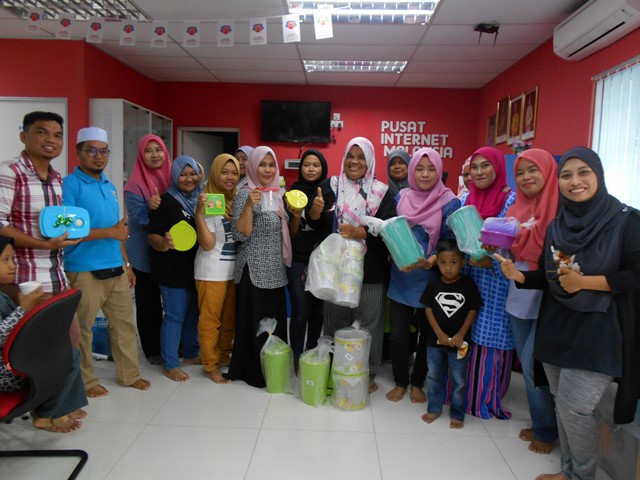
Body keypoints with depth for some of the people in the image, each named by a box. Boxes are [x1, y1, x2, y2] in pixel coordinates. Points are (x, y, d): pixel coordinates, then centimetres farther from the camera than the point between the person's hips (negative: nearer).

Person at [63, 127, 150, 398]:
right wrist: (110, 232, -15)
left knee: (124, 323, 12)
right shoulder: (70, 184, -9)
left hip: (115, 270, 7)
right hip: (85, 272, -7)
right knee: (82, 329, 7)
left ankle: (129, 374, 25)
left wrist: (126, 264, 16)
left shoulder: (109, 186, 14)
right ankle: (86, 381, 23)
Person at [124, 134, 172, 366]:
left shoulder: (172, 178, 4)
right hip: (145, 254, -4)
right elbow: (136, 220, -14)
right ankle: (152, 350, 20)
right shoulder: (135, 185, -10)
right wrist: (149, 208, -32)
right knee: (148, 303, 6)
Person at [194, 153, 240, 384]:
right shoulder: (208, 201, -12)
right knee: (210, 320, 6)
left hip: (234, 269, 6)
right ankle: (211, 366, 20)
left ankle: (223, 356, 35)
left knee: (229, 318, 17)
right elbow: (208, 244, -17)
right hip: (212, 272, -6)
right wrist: (199, 213, -27)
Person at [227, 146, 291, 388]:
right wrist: (249, 205, -32)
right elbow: (240, 235, -21)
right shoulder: (246, 194, -12)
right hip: (254, 272, -8)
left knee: (275, 321, 14)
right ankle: (253, 372, 17)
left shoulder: (276, 193, 12)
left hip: (275, 271, 8)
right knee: (255, 323, 1)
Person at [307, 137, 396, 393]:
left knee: (368, 323, 4)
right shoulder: (330, 186, 7)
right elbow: (315, 224, 8)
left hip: (370, 271, -1)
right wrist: (315, 211, -14)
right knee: (334, 321, 11)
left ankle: (368, 374, 22)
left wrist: (361, 233, -20)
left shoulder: (382, 192, 2)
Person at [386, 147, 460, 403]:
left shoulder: (449, 203, -7)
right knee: (397, 335, 3)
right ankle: (400, 382, 26)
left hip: (430, 279, -2)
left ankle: (418, 383, 34)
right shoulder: (401, 197, 3)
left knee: (427, 334, 13)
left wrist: (429, 262, -24)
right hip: (400, 278, 2)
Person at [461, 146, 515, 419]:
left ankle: (487, 398, 21)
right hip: (467, 280, 5)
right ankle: (462, 394, 25)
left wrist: (490, 261, -23)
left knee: (491, 340, 3)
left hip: (497, 285, -5)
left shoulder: (511, 201, -6)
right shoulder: (466, 200, 10)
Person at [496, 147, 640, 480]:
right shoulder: (556, 224, 7)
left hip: (599, 332, -5)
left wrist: (585, 282, -18)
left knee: (573, 407, -4)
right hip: (557, 327, 5)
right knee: (561, 404, 13)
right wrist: (520, 276, -7)